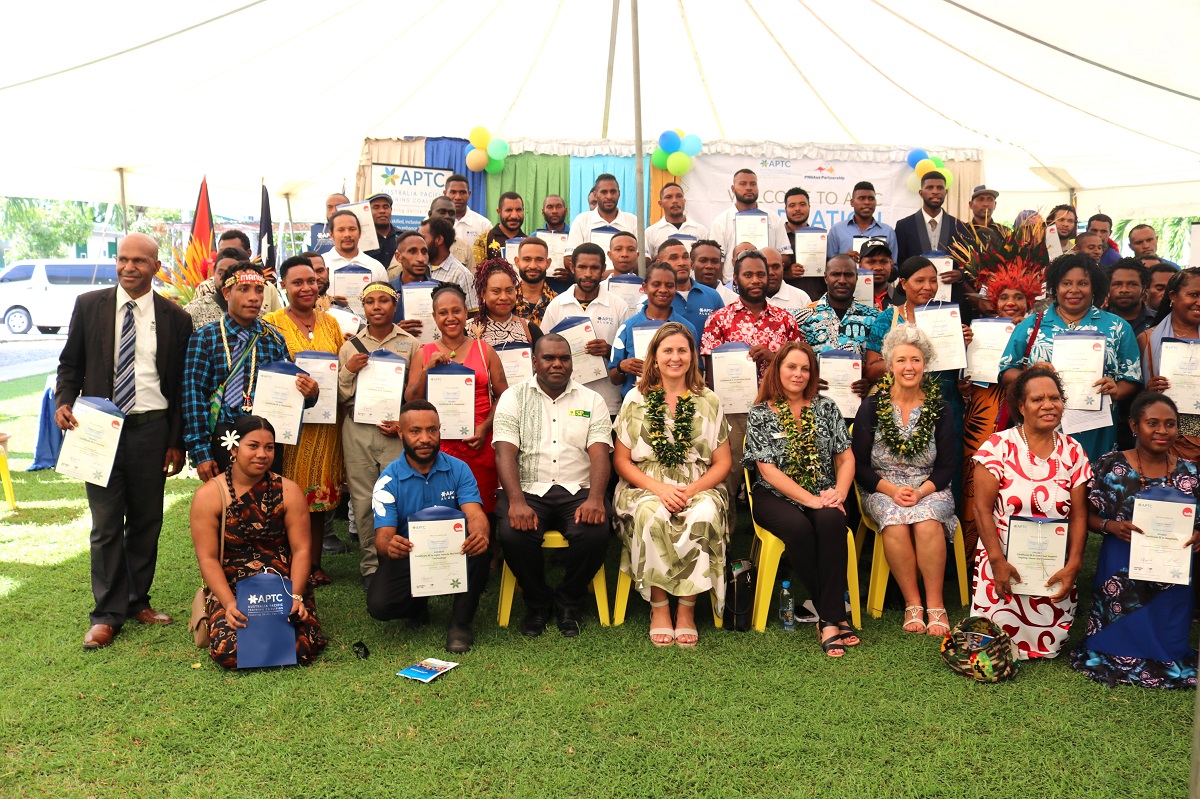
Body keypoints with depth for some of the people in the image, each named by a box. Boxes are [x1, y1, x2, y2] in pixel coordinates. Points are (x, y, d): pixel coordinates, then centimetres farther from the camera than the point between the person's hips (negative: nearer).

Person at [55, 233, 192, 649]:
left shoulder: (175, 317, 3)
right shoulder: (89, 305, 4)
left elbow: (180, 384, 5)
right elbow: (70, 363, 10)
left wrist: (177, 442, 3)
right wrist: (63, 403, -9)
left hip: (150, 429, 1)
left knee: (146, 522, 10)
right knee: (106, 525, 2)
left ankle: (137, 601, 25)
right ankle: (107, 614, 12)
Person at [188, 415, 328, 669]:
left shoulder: (288, 491, 1)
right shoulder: (208, 495, -3)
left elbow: (301, 550, -2)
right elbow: (207, 558, -7)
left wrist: (296, 596, -16)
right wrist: (229, 603, -19)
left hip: (285, 585, 0)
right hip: (229, 588, 0)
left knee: (300, 648, -24)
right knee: (229, 651, -25)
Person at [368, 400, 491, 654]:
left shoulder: (458, 469, -5)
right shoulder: (389, 480, -7)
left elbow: (475, 514, -19)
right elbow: (383, 535, -16)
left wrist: (480, 534, -46)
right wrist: (389, 545, -44)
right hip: (408, 558, 0)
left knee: (479, 546, -32)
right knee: (379, 604, -26)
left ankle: (460, 623, -11)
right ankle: (418, 607, 13)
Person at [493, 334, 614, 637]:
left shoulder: (591, 400, 12)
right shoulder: (514, 397, 8)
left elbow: (599, 453, 0)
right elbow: (505, 453, -4)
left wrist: (595, 498, -20)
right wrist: (517, 502, -21)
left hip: (576, 490, 1)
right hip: (528, 489, -1)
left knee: (595, 531, -29)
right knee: (513, 533, -31)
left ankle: (569, 603, 0)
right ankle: (536, 603, 0)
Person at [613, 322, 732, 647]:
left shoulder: (708, 402, 11)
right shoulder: (635, 399, 9)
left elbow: (723, 463, 8)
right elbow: (621, 460, 4)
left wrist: (691, 490, -11)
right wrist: (659, 488, -12)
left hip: (698, 488, 1)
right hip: (646, 487, 0)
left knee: (704, 516, -34)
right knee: (651, 515, -35)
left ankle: (686, 609, -20)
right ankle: (659, 608, -20)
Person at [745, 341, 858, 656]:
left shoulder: (826, 408, 10)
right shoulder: (760, 414, 2)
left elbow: (846, 458, 8)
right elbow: (769, 471, -7)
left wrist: (839, 492, -13)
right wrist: (811, 500, -17)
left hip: (824, 498, 2)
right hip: (776, 497, -2)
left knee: (831, 521, -32)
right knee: (799, 527, -34)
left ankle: (829, 621, -30)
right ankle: (833, 615, -20)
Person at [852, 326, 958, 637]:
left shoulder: (939, 408, 4)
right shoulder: (872, 406, 1)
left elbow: (946, 466, 2)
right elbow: (859, 464, -1)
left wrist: (921, 491, -16)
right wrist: (891, 489, -16)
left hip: (929, 489, 1)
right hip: (882, 489, 0)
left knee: (927, 521, -32)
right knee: (895, 520, -32)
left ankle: (935, 604, -20)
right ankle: (912, 603, -20)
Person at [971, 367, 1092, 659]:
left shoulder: (1072, 451, 3)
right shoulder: (999, 446, -7)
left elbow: (1079, 515, 2)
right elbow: (982, 507, -9)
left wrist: (1073, 566, -8)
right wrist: (998, 561, -16)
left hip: (1055, 569, 3)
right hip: (1004, 563, -3)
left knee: (1049, 643, -2)